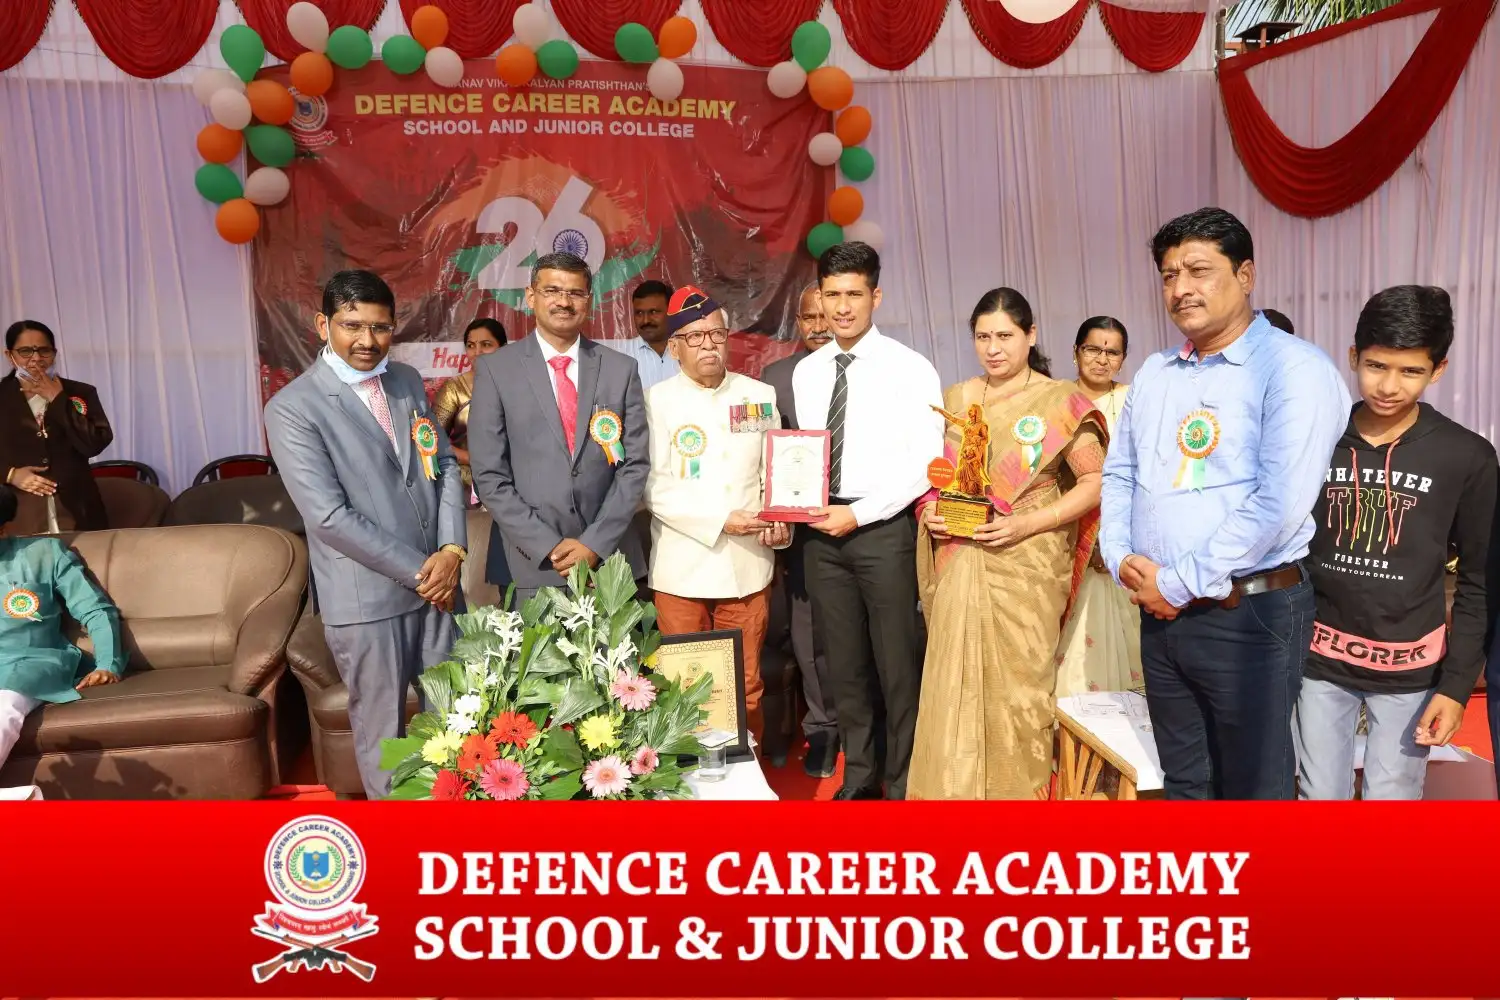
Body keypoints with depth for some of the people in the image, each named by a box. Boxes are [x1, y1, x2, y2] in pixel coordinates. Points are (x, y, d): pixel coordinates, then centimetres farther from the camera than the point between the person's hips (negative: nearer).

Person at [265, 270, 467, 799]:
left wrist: (451, 549, -7)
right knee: (382, 729, 10)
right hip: (367, 596, -5)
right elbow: (329, 516, -17)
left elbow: (445, 466, 9)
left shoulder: (408, 382, 8)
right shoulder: (292, 408, -11)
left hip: (438, 580, 5)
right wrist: (417, 571, -15)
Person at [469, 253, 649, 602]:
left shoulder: (621, 369, 5)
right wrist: (550, 546, -11)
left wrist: (596, 543, -8)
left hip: (610, 559, 2)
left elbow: (635, 465, 2)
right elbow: (489, 476, -4)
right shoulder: (495, 370, -1)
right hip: (530, 564, -1)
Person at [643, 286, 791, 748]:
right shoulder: (656, 401, -1)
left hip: (747, 568, 2)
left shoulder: (760, 395, 10)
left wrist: (781, 521, -7)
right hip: (682, 569, -2)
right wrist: (721, 520, -16)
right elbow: (654, 486, -8)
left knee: (747, 690, 9)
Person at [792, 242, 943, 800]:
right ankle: (860, 775, 30)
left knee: (898, 664, 2)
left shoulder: (910, 369, -6)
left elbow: (925, 463, -11)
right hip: (823, 531, 5)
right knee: (844, 665, 13)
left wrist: (858, 514, -15)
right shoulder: (806, 372, 10)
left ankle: (904, 784, 20)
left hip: (883, 529, -5)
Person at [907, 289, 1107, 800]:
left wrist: (1028, 523, -16)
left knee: (1018, 683, 3)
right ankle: (954, 789, 20)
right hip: (961, 563, 4)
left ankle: (1017, 788, 22)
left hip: (1026, 563, -3)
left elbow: (1095, 481, -6)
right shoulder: (955, 399, 10)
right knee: (954, 683, 4)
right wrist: (929, 510, -3)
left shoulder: (1060, 402, -4)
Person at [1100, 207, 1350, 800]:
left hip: (1250, 615, -6)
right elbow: (1119, 473, 14)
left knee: (1253, 787, 7)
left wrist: (1179, 584, -16)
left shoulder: (1293, 368, -12)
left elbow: (1278, 504, -21)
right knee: (1183, 782, 19)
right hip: (1161, 612, 7)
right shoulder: (1155, 372, 11)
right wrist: (1122, 559, -4)